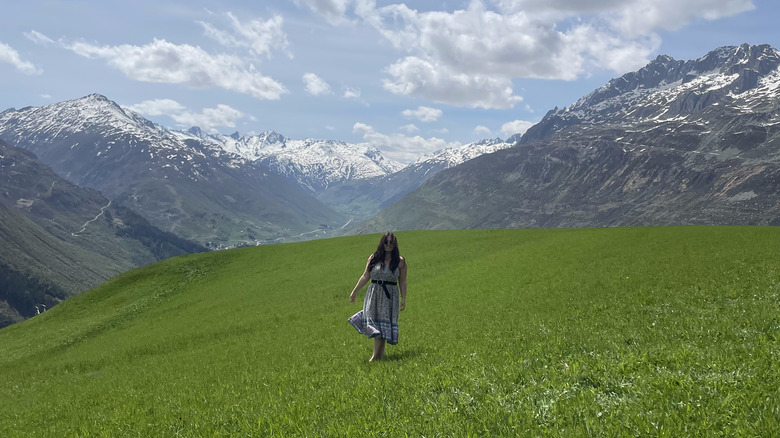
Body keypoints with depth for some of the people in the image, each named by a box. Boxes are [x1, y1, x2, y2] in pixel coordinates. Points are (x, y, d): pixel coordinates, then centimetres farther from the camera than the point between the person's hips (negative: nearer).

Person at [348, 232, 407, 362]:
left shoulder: (400, 261, 0)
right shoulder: (373, 258, 3)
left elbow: (402, 281, 3)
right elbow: (365, 277, 9)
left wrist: (403, 299, -1)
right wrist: (354, 292, 10)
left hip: (390, 296, -2)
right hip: (374, 294, 2)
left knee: (384, 322, -1)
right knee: (375, 322, -1)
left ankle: (377, 354, 4)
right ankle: (380, 352, 9)